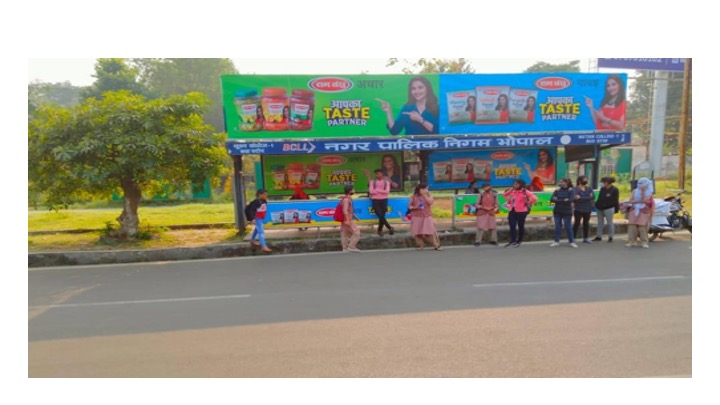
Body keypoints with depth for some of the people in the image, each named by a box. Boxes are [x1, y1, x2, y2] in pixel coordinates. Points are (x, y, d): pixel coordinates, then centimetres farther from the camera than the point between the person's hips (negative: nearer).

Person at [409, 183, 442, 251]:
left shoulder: (428, 195, 4)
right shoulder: (414, 197, 1)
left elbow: (431, 202, -15)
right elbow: (410, 206, 3)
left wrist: (425, 195, -14)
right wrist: (415, 207, -17)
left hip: (427, 217, 0)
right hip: (417, 217, 0)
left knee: (432, 231, -4)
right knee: (417, 232, 1)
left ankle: (436, 245, 3)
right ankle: (420, 245, 16)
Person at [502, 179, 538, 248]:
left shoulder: (525, 192, -11)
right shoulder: (512, 191, 6)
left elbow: (534, 198, -18)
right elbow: (505, 194, 25)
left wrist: (528, 204, -10)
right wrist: (509, 201, 16)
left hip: (521, 212, -5)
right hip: (513, 211, 5)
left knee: (520, 226, 9)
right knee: (512, 226, -3)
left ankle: (519, 241, 20)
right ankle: (513, 241, -2)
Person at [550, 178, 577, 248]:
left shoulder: (571, 190, -4)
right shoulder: (557, 190, 5)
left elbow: (571, 200, -17)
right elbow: (552, 199, -4)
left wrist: (558, 200, -11)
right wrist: (564, 200, -14)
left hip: (567, 212, -3)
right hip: (557, 211, 3)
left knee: (568, 226, 1)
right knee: (557, 226, 5)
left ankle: (572, 241, 12)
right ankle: (557, 241, 12)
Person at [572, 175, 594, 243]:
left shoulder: (589, 188, 5)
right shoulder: (576, 189, -9)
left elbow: (593, 197, -9)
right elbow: (576, 199, -23)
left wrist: (581, 198, -17)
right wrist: (588, 198, -19)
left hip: (587, 209, 5)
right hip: (579, 209, -5)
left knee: (586, 223, 12)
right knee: (577, 223, -1)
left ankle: (586, 238, 20)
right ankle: (573, 237, 4)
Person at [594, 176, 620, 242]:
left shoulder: (614, 190, -8)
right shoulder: (602, 189, 10)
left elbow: (615, 200, -8)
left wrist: (616, 209, -9)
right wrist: (596, 205, 8)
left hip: (609, 208, -7)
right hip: (600, 208, 7)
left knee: (610, 222, 2)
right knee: (600, 222, 10)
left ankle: (610, 237, 10)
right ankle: (599, 236, 18)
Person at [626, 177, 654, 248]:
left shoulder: (649, 193, 3)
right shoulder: (635, 191, 11)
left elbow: (644, 200, -14)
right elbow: (631, 201, 2)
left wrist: (643, 192, -14)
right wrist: (639, 201, -13)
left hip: (644, 212, -3)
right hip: (634, 211, 3)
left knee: (643, 227, -11)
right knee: (632, 226, -4)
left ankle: (644, 242, -5)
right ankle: (631, 241, 0)